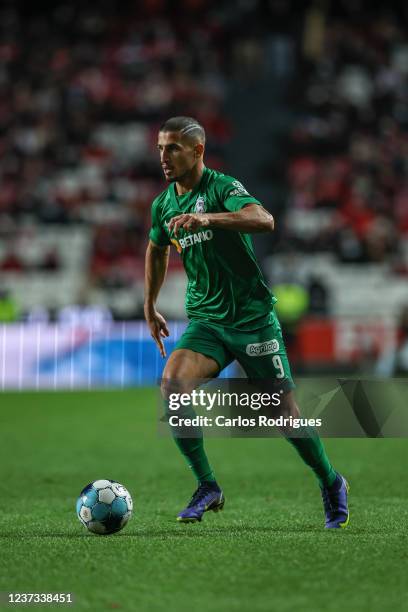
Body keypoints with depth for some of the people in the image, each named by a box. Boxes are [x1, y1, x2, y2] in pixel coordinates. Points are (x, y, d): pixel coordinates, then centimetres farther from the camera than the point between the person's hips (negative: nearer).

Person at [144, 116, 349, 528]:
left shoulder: (222, 187, -13)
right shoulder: (163, 205, 7)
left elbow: (264, 220, -35)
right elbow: (157, 250, 29)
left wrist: (208, 218, -48)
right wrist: (149, 307, 31)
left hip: (253, 319, -5)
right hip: (205, 321, 5)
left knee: (284, 414, -1)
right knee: (172, 383, -22)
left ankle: (331, 483, 27)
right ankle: (207, 487, -10)